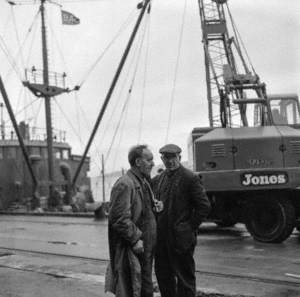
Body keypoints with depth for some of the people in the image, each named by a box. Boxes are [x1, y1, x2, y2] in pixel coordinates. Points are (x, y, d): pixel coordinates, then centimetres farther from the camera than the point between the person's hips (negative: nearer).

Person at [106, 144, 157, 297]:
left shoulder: (144, 182, 15)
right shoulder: (125, 184, -17)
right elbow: (119, 219, -22)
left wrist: (156, 206, 9)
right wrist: (135, 239, -20)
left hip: (145, 249, 10)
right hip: (130, 251, -10)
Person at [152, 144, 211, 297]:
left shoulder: (190, 178, -8)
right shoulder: (157, 180, 11)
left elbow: (204, 206, -10)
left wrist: (190, 227, -10)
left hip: (181, 238, -6)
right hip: (161, 238, 6)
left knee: (185, 278, 3)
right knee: (163, 276, 15)